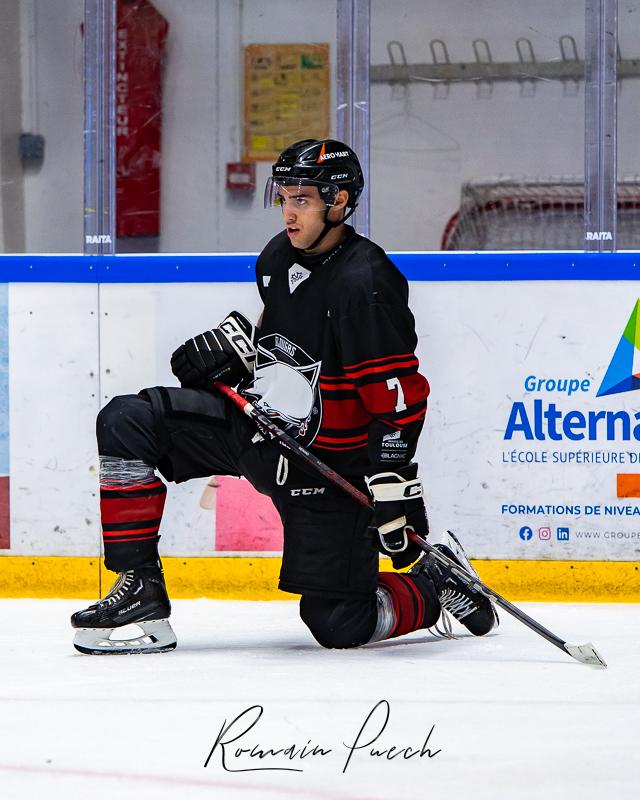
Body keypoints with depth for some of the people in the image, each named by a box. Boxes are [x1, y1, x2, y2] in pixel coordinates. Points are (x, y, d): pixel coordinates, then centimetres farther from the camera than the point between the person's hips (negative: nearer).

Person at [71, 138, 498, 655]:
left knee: (340, 625, -9)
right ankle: (140, 589, -7)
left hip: (326, 467, -7)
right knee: (128, 422, -8)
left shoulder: (365, 282, -22)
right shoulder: (278, 257, 3)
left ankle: (438, 582, 21)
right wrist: (234, 342, 8)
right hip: (255, 421, 8)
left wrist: (395, 486, -28)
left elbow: (399, 398, -24)